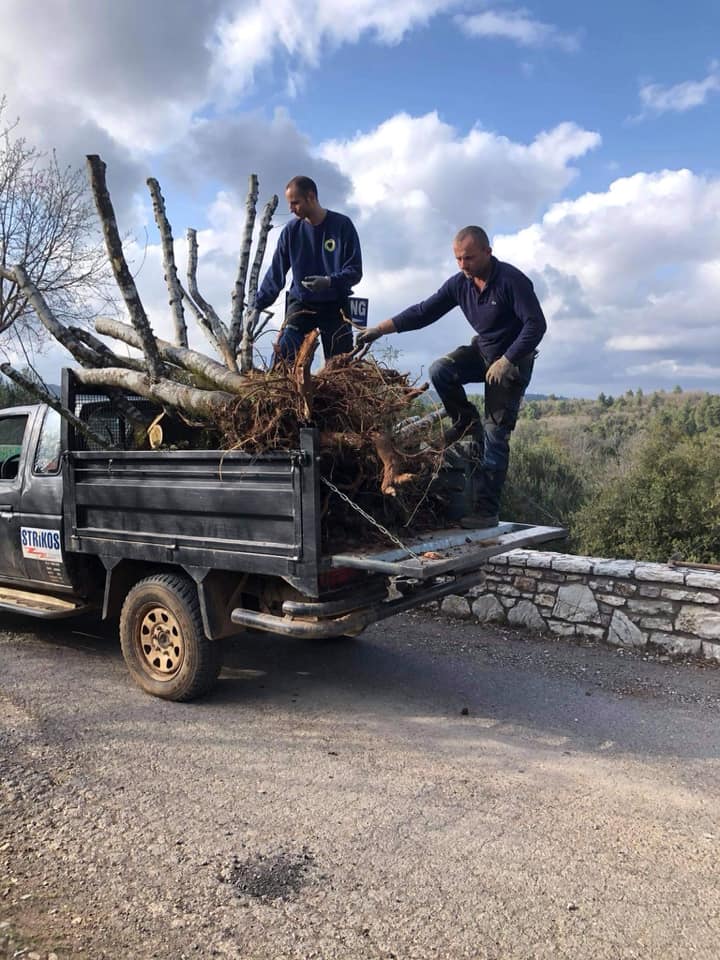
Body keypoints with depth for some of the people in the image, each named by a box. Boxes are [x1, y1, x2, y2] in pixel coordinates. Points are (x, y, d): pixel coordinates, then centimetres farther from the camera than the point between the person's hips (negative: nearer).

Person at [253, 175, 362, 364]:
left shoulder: (342, 225, -6)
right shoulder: (291, 230, 2)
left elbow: (355, 271, -7)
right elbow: (276, 272, 7)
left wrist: (330, 281, -25)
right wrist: (257, 305, 3)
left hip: (335, 304, -1)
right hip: (300, 303, 2)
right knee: (284, 357, -17)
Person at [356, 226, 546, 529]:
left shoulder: (512, 280, -21)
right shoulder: (460, 283, -3)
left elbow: (536, 324, -23)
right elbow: (424, 311, 0)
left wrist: (506, 361, -29)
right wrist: (380, 329, -7)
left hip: (513, 359, -6)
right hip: (482, 350, 6)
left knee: (495, 435, -10)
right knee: (440, 371, -21)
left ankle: (487, 511, -7)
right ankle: (468, 422, 5)